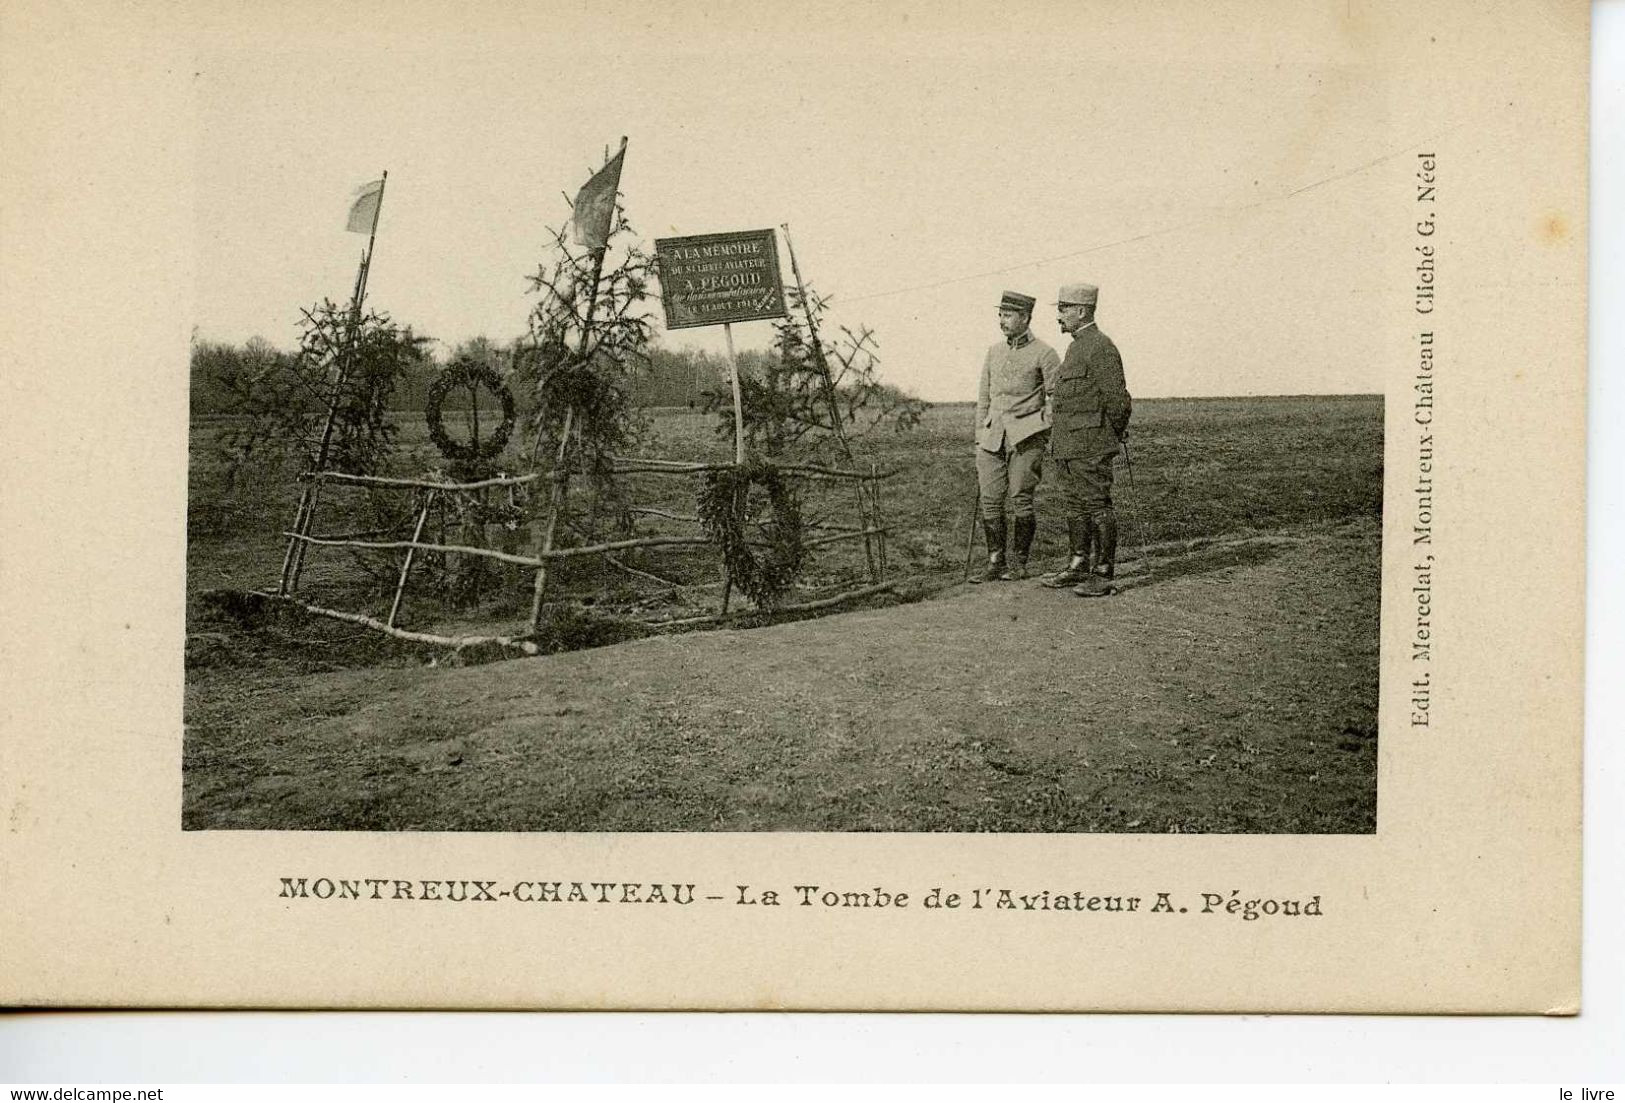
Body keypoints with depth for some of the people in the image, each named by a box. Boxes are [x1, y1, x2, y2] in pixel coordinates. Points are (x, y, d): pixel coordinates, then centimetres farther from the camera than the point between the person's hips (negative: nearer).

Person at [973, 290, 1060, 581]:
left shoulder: (1044, 354, -1)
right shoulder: (994, 353, 15)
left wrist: (1043, 432, -6)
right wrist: (980, 439, 14)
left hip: (1027, 434, -5)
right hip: (993, 435, 5)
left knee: (1021, 498, -5)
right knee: (990, 499, -1)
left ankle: (1019, 563, 5)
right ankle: (995, 562, 6)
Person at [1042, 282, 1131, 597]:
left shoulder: (1100, 347, -13)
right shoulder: (1075, 347, 17)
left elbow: (1118, 401, -15)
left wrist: (1110, 439, -4)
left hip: (1091, 449, -10)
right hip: (1068, 448, 10)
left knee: (1098, 507, -5)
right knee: (1074, 508, 14)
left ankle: (1103, 575, -2)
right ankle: (1079, 567, 22)